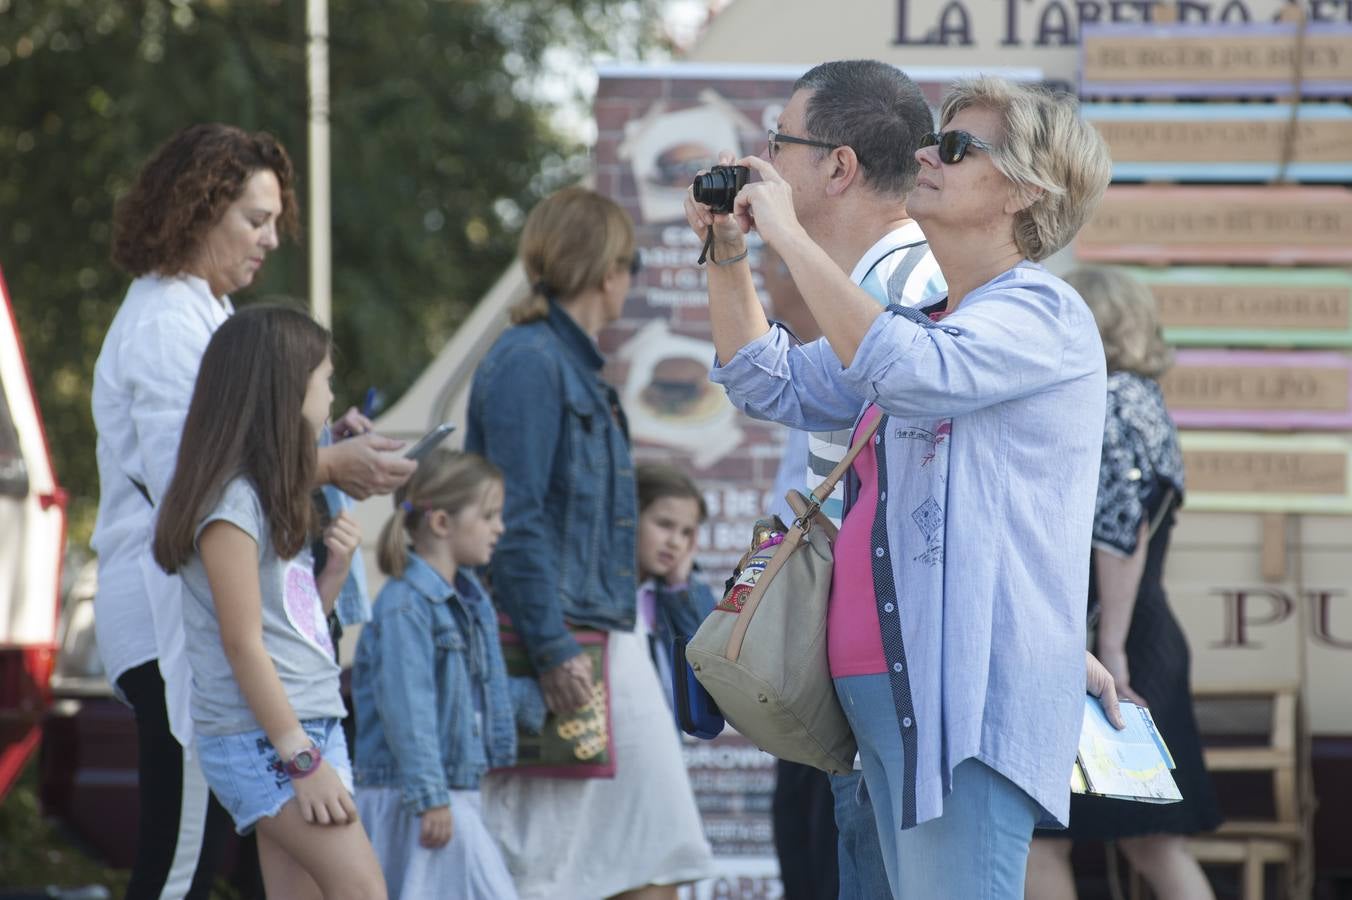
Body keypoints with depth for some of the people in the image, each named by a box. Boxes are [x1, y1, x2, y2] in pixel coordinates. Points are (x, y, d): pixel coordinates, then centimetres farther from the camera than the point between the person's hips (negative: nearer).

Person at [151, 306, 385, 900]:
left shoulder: (271, 496, 17)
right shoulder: (231, 502, -12)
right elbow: (243, 643, -16)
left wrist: (336, 567, 5)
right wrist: (303, 758, -18)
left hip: (310, 726, 9)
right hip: (260, 739, -9)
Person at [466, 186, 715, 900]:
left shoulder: (578, 367, 17)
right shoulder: (528, 363, -12)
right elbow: (515, 519, -18)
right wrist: (553, 652, -22)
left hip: (606, 644, 10)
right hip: (560, 637, -10)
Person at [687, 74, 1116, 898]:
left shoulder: (1043, 314, -7)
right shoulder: (923, 327, 22)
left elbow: (908, 372, -24)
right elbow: (774, 386, 26)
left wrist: (789, 236, -17)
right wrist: (727, 257, 11)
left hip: (970, 690, -9)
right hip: (882, 680, 9)